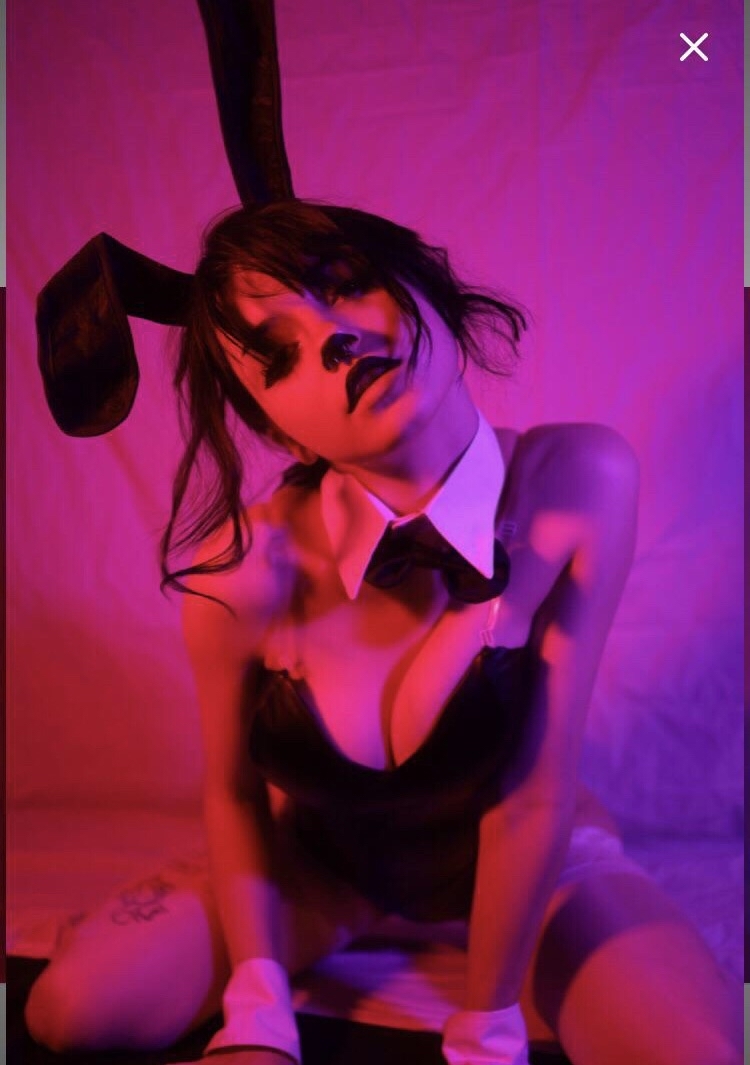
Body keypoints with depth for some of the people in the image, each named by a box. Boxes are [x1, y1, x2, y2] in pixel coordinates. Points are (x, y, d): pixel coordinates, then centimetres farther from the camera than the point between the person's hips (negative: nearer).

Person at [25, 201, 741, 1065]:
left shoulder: (578, 486, -30)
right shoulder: (246, 569, -28)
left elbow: (533, 800, -25)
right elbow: (234, 793, -10)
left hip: (537, 862, -1)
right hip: (325, 858, 2)